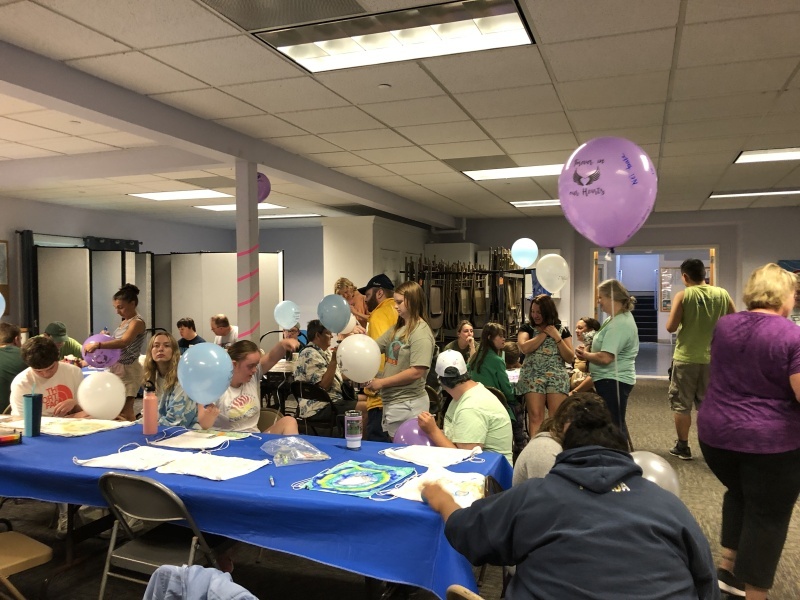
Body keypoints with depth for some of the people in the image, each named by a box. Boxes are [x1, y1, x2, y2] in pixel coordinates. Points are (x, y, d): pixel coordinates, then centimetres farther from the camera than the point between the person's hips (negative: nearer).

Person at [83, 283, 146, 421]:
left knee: (124, 411, -8)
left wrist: (97, 345, -40)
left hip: (128, 371, -9)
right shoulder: (125, 321, 14)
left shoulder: (137, 322, -15)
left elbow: (123, 342, -31)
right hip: (116, 368, 9)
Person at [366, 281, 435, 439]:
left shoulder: (421, 332, -15)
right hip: (392, 401, 8)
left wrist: (382, 382, -16)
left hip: (408, 404, -8)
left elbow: (416, 372, -22)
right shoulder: (396, 328, 11)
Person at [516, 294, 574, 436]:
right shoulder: (527, 328, 8)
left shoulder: (562, 330, 10)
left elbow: (570, 358, 3)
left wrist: (557, 337, -6)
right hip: (533, 377, 0)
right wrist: (544, 333, -5)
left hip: (557, 377, 1)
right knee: (535, 416, -6)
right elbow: (524, 348, -12)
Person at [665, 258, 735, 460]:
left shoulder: (683, 296, -11)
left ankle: (682, 447, 15)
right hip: (712, 358, 3)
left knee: (681, 404, 9)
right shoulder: (722, 294, -2)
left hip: (686, 358, -3)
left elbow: (671, 327, -13)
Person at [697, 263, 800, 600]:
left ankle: (727, 567, 31)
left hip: (715, 432, 6)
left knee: (738, 494, 27)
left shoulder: (724, 326, 3)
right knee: (768, 515, 10)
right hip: (772, 440, -5)